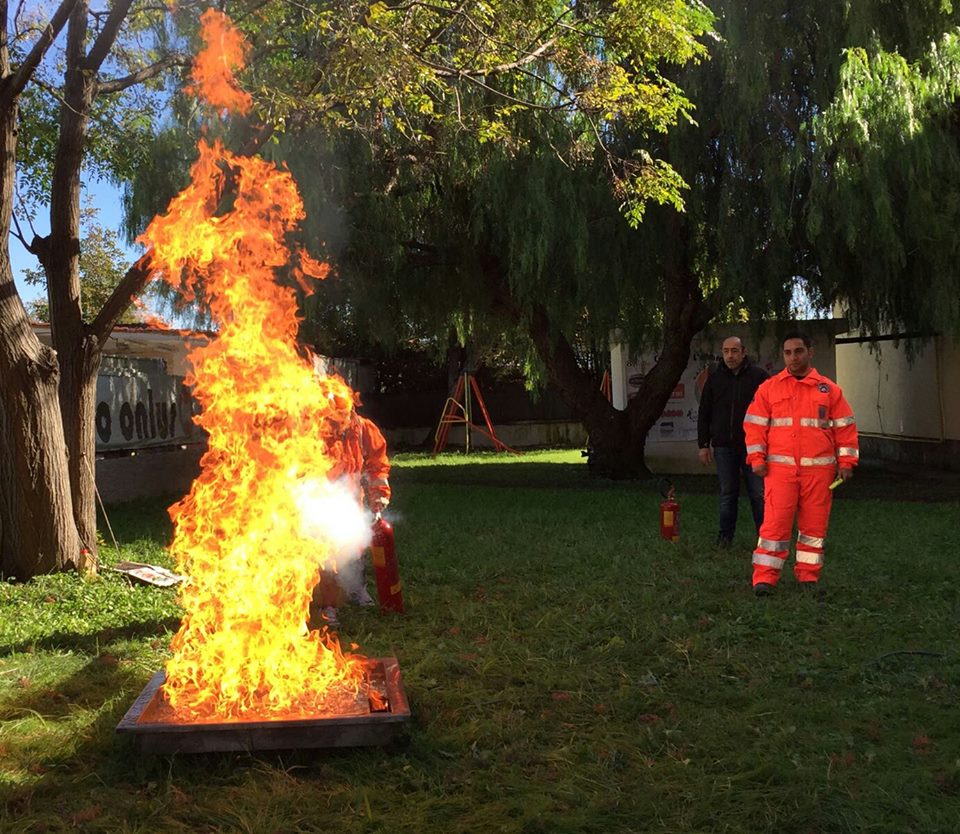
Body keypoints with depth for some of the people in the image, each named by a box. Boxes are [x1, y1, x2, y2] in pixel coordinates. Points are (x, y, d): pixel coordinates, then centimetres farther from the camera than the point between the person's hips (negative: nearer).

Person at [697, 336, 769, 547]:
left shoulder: (759, 376, 0)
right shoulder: (714, 378, 8)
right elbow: (704, 414, 11)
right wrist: (703, 445, 7)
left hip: (752, 446, -2)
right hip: (724, 446, 2)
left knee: (758, 494, 1)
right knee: (727, 494, 8)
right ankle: (726, 535, 18)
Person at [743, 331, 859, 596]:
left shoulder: (829, 389, 8)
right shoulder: (769, 388, 6)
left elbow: (845, 427, 9)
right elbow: (755, 424, 5)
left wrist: (846, 462, 4)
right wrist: (757, 459, -3)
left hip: (819, 469, 1)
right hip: (779, 468, -1)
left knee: (814, 523, 6)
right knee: (775, 522, -7)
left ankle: (809, 575, 19)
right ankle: (765, 577, -1)